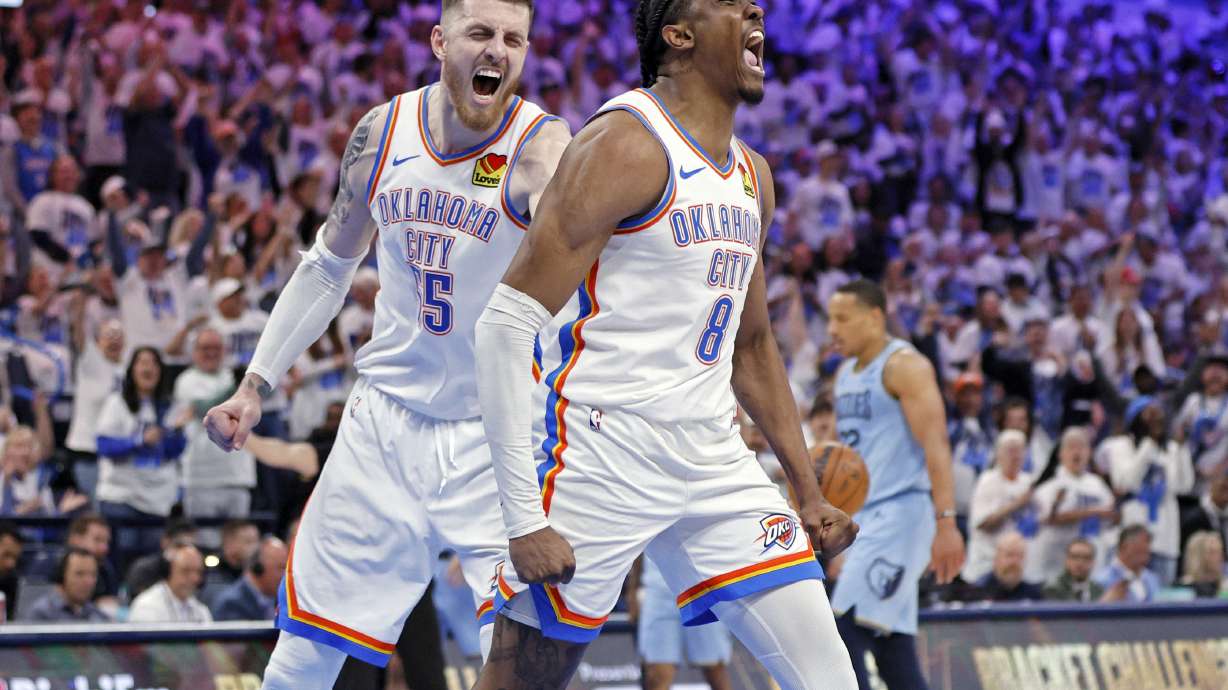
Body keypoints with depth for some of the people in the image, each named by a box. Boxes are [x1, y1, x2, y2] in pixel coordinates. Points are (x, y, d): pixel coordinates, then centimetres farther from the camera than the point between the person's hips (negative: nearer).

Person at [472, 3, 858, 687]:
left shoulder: (752, 175, 14)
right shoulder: (628, 144, -13)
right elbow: (508, 322, -17)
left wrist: (809, 491, 21)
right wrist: (524, 517, -23)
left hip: (713, 461, 8)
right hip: (600, 455, -8)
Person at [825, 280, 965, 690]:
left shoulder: (904, 366, -9)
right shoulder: (846, 374, 19)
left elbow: (935, 445, -17)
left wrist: (946, 523, -24)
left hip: (902, 511, -9)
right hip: (866, 514, 9)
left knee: (846, 629, -18)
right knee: (889, 647, 7)